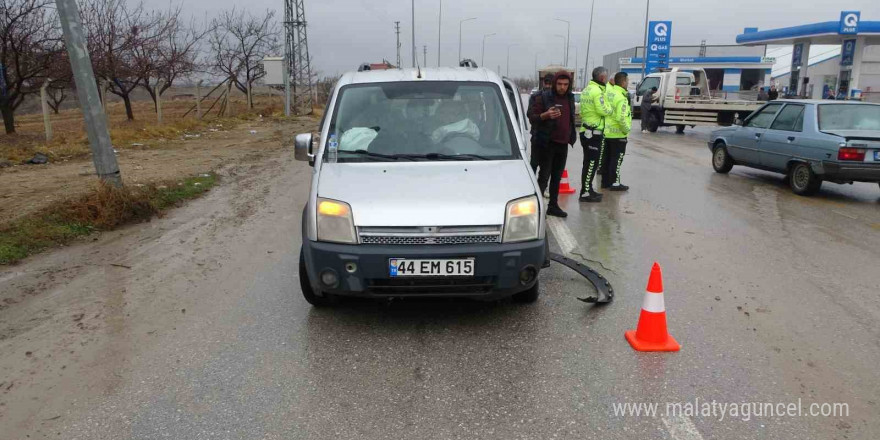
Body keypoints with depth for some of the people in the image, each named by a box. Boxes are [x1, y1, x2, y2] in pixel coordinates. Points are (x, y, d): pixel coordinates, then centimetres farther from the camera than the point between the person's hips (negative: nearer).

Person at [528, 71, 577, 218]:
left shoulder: (570, 98, 11)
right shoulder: (544, 97, -7)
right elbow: (532, 118, -9)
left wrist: (572, 136, 17)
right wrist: (546, 115, -27)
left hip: (563, 143, 6)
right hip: (547, 143, -6)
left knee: (557, 176, 11)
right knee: (544, 175, -7)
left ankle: (553, 206, 19)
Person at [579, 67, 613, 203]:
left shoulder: (587, 90, 15)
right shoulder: (597, 91, -16)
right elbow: (604, 111, -21)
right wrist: (608, 103, -3)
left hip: (586, 130, 10)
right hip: (595, 133, -10)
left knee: (589, 163, 16)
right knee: (592, 163, -5)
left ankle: (587, 189, 23)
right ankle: (585, 193, -3)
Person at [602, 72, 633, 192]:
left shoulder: (609, 91, 2)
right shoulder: (622, 98, -20)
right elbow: (621, 118, -26)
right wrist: (627, 129, -13)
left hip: (606, 132, 8)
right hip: (618, 134, -8)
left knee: (607, 158, 15)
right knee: (617, 159, 1)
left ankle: (605, 181, 23)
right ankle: (615, 183, 6)